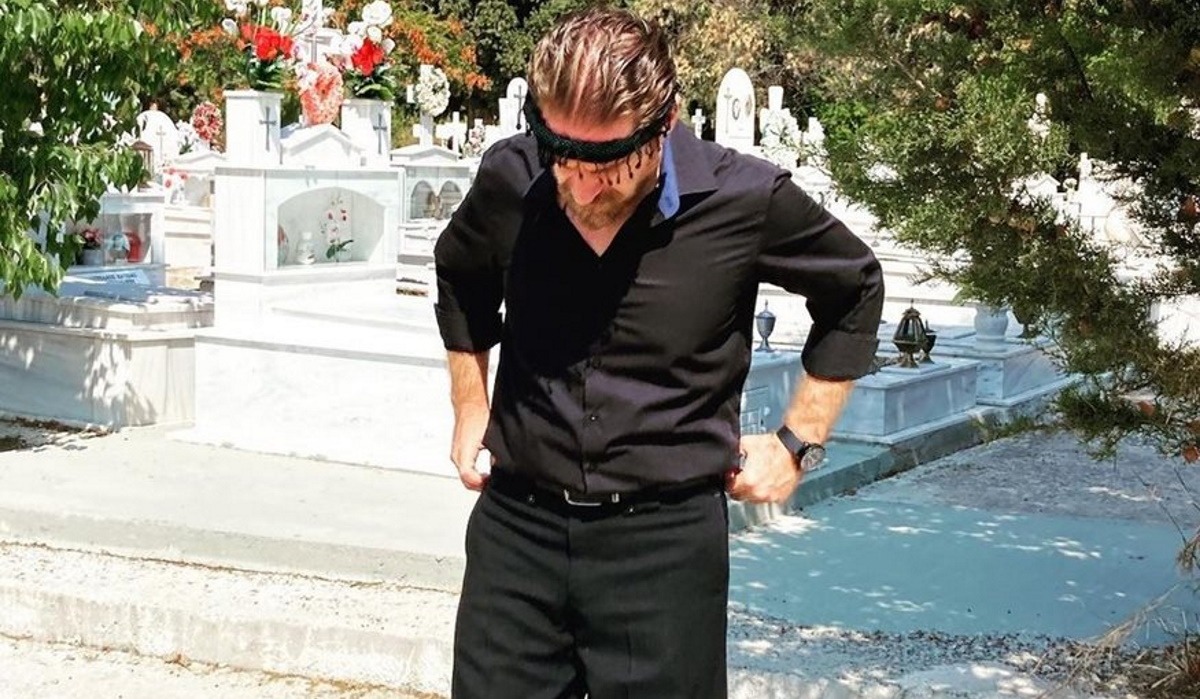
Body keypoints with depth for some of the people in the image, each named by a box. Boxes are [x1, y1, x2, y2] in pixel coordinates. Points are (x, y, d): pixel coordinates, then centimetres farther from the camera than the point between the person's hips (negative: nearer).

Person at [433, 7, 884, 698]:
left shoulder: (745, 200, -13)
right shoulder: (509, 181, -6)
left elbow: (855, 292, 6)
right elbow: (462, 283, 19)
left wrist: (798, 442, 5)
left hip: (667, 538, -2)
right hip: (516, 523, 3)